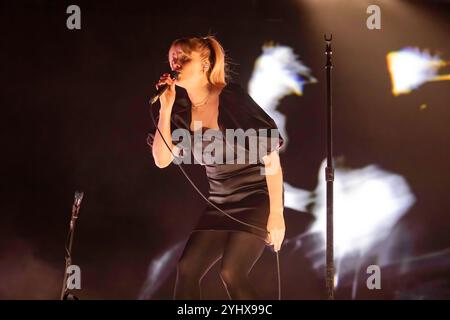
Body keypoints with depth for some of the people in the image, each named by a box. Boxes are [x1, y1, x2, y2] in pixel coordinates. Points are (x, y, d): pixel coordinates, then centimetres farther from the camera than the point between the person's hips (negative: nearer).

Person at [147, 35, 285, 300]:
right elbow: (162, 160, -4)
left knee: (232, 272, -20)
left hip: (258, 196, -6)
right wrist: (165, 108, -12)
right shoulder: (182, 108, 1)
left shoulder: (232, 99, -17)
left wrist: (276, 214, -17)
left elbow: (271, 158, -16)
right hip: (221, 202, 6)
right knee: (187, 269, -5)